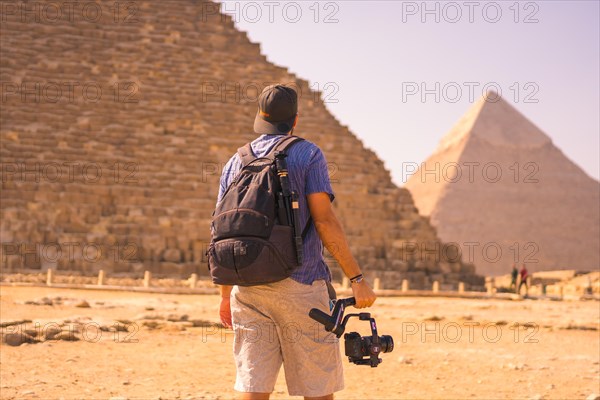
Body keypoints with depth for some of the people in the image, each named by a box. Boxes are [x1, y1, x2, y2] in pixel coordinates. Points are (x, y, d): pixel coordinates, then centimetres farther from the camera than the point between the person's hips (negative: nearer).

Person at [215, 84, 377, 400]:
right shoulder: (307, 154, 0)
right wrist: (357, 278, -9)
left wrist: (225, 295, 20)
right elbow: (324, 219, -11)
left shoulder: (235, 163, 13)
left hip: (247, 288, 4)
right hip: (300, 285, -4)